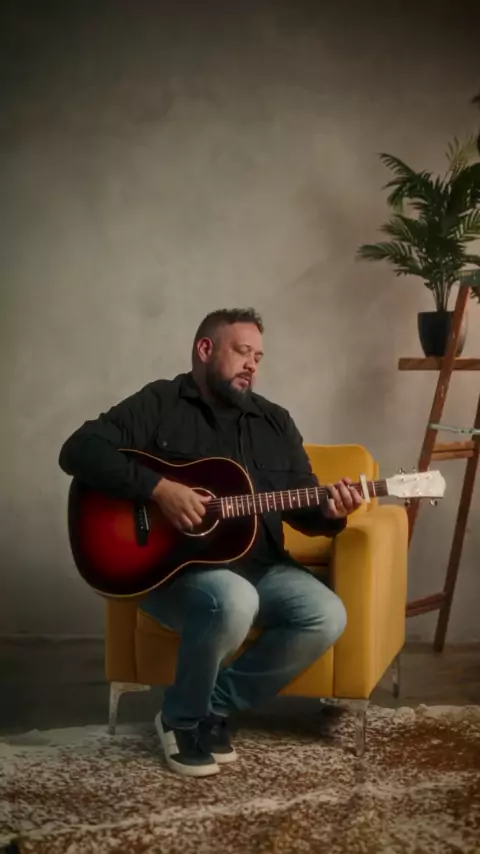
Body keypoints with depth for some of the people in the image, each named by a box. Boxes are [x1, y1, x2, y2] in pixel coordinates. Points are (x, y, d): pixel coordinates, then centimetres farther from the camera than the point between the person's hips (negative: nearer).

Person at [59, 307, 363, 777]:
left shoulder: (276, 421, 14)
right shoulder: (158, 403, -2)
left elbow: (301, 507, 12)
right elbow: (79, 451, -14)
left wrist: (328, 513, -12)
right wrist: (159, 489, -23)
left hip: (260, 566, 6)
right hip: (170, 567, -6)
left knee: (326, 616, -18)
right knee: (234, 602, -36)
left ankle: (215, 705, -1)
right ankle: (182, 715, -7)